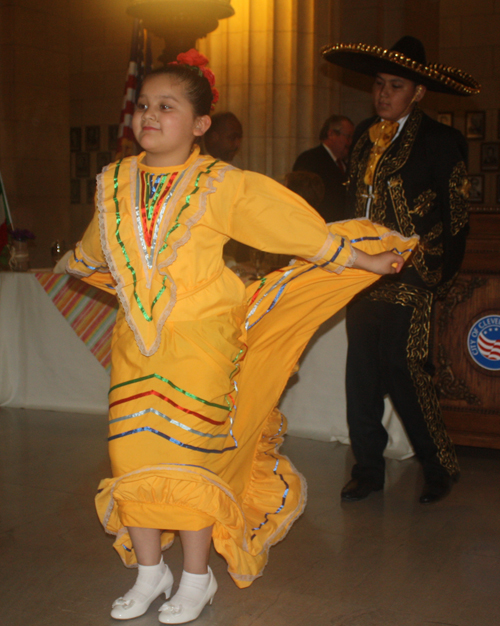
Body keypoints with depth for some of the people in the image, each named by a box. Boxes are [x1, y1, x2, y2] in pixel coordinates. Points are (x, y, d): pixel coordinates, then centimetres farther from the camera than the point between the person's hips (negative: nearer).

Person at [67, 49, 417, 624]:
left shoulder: (223, 187, -9)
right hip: (133, 345, 5)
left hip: (199, 346, -4)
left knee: (191, 459, 1)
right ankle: (149, 573, 26)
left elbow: (302, 230, -3)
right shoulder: (114, 183, 4)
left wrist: (364, 260, 1)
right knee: (132, 455, 6)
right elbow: (94, 253, 26)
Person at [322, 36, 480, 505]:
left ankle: (439, 467, 11)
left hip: (408, 280, -6)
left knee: (404, 370, -8)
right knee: (361, 375, 6)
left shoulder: (441, 142, -2)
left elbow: (456, 217, -1)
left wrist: (442, 277, -4)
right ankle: (368, 469, 19)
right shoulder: (363, 136, 15)